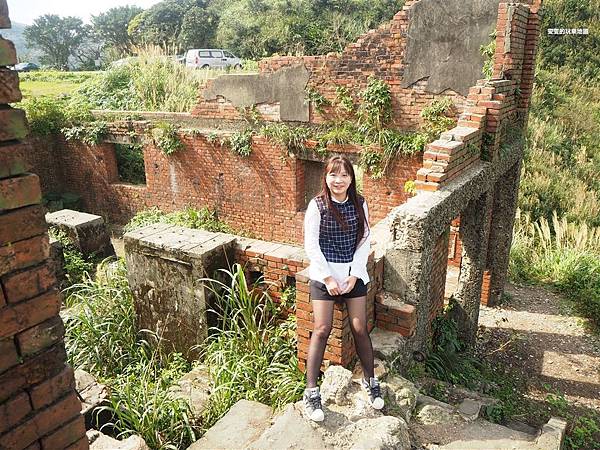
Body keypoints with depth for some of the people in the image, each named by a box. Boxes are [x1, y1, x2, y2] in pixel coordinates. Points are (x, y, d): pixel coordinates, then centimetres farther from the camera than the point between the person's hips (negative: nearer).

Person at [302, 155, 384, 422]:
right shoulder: (317, 205, -8)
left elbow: (364, 241, 2)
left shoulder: (359, 204, 1)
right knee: (322, 330, -6)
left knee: (360, 328, 2)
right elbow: (311, 244, -8)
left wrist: (354, 274, -7)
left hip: (354, 272, 3)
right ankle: (311, 391, 3)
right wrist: (328, 277, -12)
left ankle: (370, 380, 23)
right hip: (324, 273, -2)